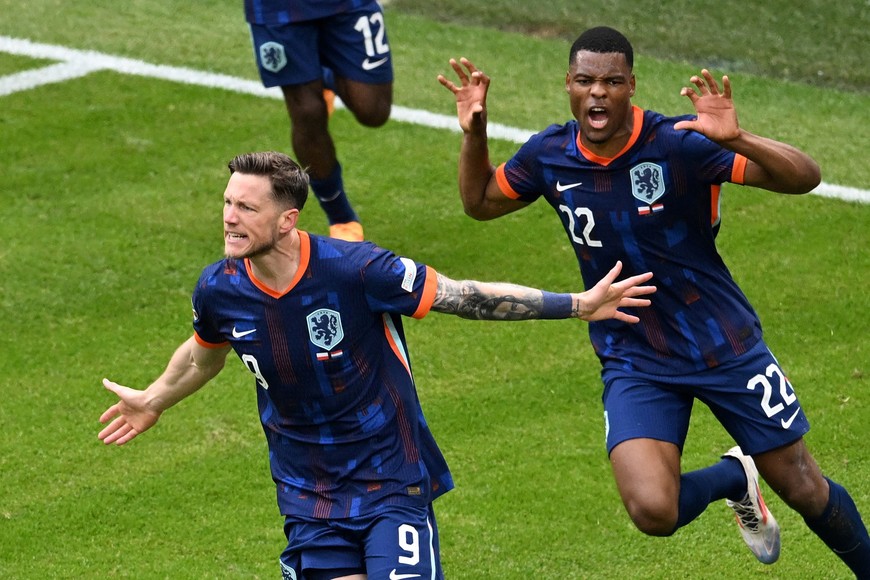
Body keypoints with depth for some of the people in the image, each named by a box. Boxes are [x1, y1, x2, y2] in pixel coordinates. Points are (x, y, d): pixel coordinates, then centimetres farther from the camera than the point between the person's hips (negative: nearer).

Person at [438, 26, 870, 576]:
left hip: (725, 344, -2)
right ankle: (733, 478, 15)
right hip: (632, 360, 2)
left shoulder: (678, 144, -20)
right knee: (653, 510, -19)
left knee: (804, 489, 5)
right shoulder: (549, 154, -6)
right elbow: (480, 201, 13)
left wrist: (736, 138, -43)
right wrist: (473, 133, -5)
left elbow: (805, 176, -25)